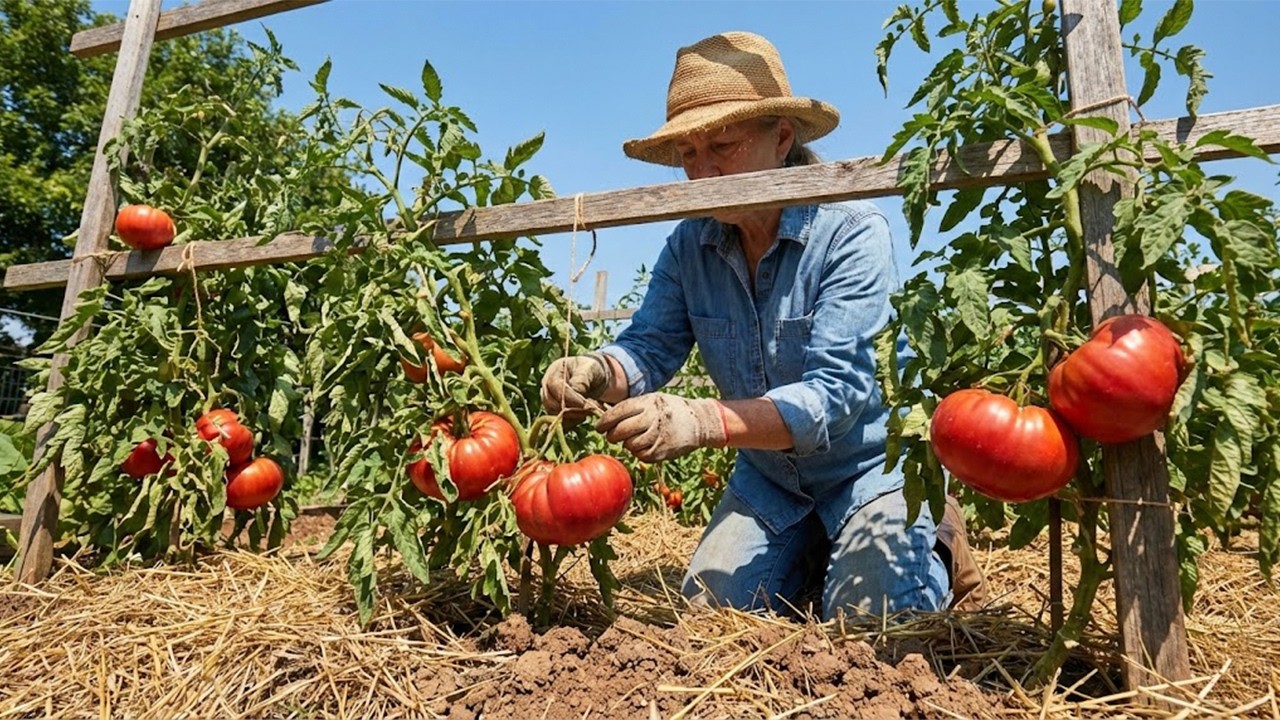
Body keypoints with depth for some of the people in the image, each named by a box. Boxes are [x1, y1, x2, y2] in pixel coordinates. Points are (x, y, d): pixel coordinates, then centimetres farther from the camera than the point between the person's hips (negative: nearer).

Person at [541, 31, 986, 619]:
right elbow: (650, 347, -13)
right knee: (708, 611, -2)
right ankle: (812, 553, 26)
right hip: (768, 478, 5)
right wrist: (597, 372, -37)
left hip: (871, 465, -4)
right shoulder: (689, 246, -8)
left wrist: (703, 421, -47)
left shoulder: (852, 232, -24)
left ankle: (932, 542, 15)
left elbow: (835, 392, -32)